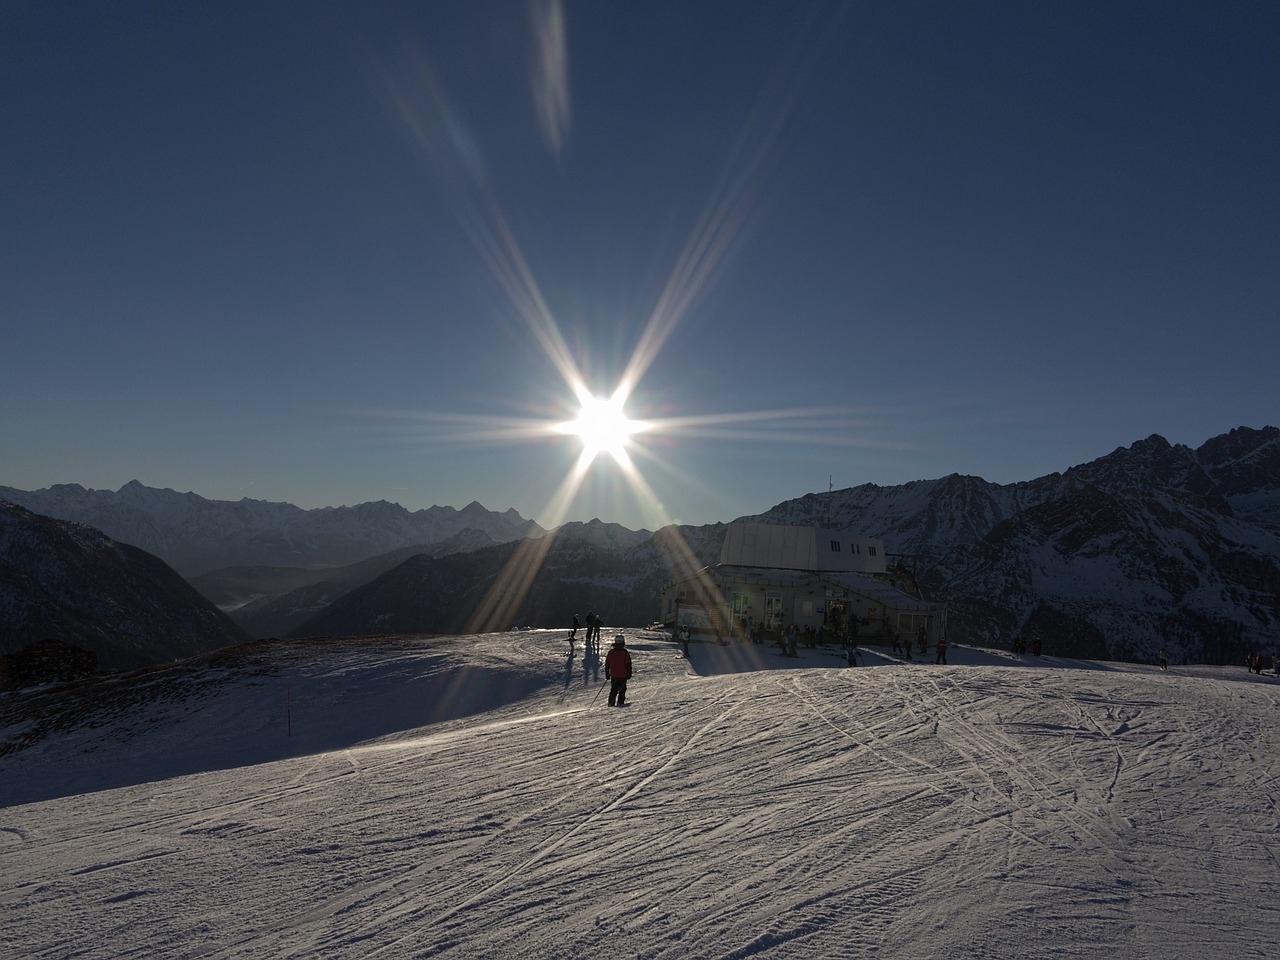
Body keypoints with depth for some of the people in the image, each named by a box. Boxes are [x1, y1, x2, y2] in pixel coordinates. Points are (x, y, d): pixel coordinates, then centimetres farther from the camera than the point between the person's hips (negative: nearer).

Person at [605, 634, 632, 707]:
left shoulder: (611, 652, 1)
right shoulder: (624, 652, -10)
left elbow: (607, 664, 8)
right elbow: (628, 664, -7)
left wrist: (607, 674, 16)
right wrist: (629, 674, 1)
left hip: (613, 675, 3)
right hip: (623, 675, -3)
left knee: (613, 689, 12)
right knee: (622, 689, 8)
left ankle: (611, 702, 5)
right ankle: (620, 702, 1)